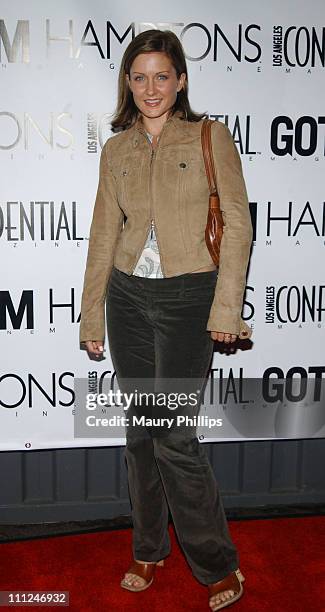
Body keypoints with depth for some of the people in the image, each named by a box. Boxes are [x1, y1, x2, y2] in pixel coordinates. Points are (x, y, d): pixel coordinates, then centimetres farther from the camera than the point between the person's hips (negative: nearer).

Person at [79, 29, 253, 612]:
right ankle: (149, 550, 29)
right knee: (140, 428, 10)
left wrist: (226, 307, -12)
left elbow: (237, 225, -5)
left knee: (174, 434, -6)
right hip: (129, 296, 4)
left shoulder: (210, 136, 0)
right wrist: (91, 316, 10)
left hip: (187, 298, -4)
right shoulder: (116, 150, 10)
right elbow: (104, 236, 12)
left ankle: (219, 564, 15)